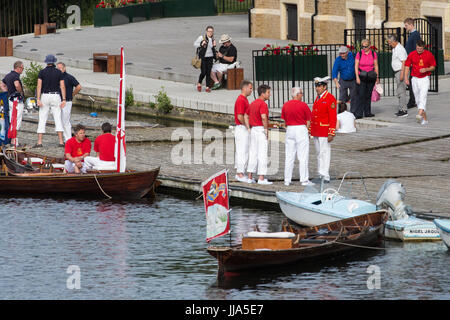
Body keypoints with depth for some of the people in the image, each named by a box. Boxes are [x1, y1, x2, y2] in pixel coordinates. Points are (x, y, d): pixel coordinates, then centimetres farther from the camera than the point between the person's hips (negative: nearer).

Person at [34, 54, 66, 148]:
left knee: (42, 120, 2)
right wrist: (64, 99, -1)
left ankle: (39, 142, -3)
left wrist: (38, 99, -9)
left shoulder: (42, 72, 0)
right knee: (58, 119, 2)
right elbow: (62, 86, -2)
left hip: (45, 96, 0)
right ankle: (61, 142, -4)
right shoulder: (59, 72, 2)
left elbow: (39, 85, -7)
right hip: (56, 96, 0)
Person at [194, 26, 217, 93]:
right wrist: (201, 44, -20)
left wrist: (214, 45, -3)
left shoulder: (212, 39, 8)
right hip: (203, 57, -4)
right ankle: (199, 83, 20)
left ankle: (207, 87, 6)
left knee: (208, 72, 1)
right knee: (203, 72, -7)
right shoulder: (201, 38, -8)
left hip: (210, 57, 4)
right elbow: (195, 44, -3)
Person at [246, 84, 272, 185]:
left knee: (253, 154, 11)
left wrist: (249, 129, 15)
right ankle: (261, 178, -9)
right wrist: (266, 131, -17)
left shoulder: (253, 104, 14)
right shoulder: (263, 104, -14)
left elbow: (246, 117, 19)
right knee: (262, 154, -6)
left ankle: (250, 177, 12)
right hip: (261, 130, -8)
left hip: (253, 130, 8)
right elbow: (264, 117, -27)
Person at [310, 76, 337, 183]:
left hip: (325, 131, -8)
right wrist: (310, 130, 17)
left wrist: (331, 134, -18)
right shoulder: (318, 98, 14)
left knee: (324, 153, -8)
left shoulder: (330, 98, -11)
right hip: (316, 131, 8)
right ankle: (321, 175, 16)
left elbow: (333, 118, -14)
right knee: (319, 153, 11)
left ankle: (325, 176, -7)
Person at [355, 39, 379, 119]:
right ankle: (359, 113, -10)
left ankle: (367, 112, 17)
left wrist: (377, 77, 7)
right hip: (362, 77, -2)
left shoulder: (373, 54, 3)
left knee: (368, 95, 8)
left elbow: (376, 66, 9)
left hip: (371, 77, 2)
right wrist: (357, 77, -10)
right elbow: (356, 66, -1)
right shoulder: (359, 54, -2)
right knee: (361, 95, -9)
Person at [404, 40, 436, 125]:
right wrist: (406, 78, -3)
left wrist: (426, 69, -15)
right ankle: (425, 118, 13)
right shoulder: (411, 55, 2)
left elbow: (433, 67, 6)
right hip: (415, 79, 3)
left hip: (425, 79, -3)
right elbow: (407, 66, 7)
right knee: (418, 99, 4)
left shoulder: (429, 55, -1)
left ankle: (420, 114, -37)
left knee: (423, 96, -22)